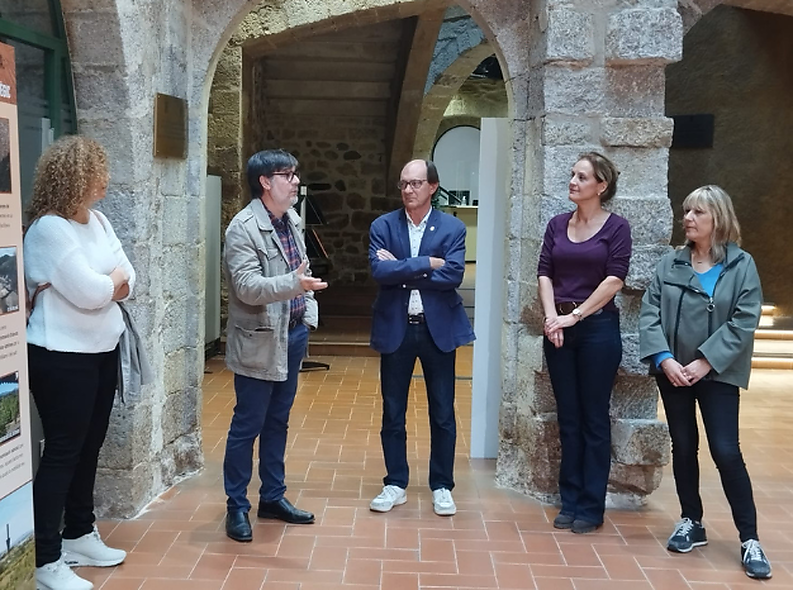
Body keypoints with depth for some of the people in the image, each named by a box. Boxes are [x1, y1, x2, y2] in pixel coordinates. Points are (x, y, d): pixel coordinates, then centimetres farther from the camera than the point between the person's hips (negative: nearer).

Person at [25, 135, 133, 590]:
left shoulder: (98, 221, 8)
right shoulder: (48, 229, -18)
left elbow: (128, 282, 5)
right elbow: (89, 292, -24)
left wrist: (101, 285, -13)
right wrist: (113, 279, -4)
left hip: (102, 349, 8)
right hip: (62, 356, -8)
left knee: (89, 447, 16)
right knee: (63, 452, -3)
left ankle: (80, 536, 31)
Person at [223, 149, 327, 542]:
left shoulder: (291, 219, 10)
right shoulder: (243, 227, -16)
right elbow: (247, 286, -25)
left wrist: (308, 313, 11)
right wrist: (294, 284, -38)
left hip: (292, 334, 8)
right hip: (260, 341, -8)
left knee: (277, 422, 16)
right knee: (247, 426, 1)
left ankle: (272, 497, 28)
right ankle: (236, 507, 14)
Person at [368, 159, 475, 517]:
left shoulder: (453, 228, -1)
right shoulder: (383, 226, 1)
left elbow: (453, 275, -16)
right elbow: (379, 271, -14)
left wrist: (401, 271, -15)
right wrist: (427, 264, -18)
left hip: (438, 329, -1)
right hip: (395, 329, 1)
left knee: (443, 414, 8)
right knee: (393, 413, 9)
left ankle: (442, 486, 22)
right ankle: (396, 485, 23)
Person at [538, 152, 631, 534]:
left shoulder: (616, 227, -4)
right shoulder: (557, 225, 9)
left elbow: (614, 279, -10)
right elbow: (545, 273, 4)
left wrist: (575, 315, -13)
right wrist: (551, 318, -10)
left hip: (598, 328, -4)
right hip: (558, 328, 4)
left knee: (593, 419, 3)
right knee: (568, 419, 10)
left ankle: (591, 507, 12)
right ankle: (569, 502, 19)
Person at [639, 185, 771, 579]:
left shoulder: (741, 265, -4)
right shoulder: (670, 263, 3)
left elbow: (744, 321, -11)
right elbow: (649, 312, -3)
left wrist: (704, 362, -18)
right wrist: (664, 359, -16)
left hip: (717, 373, -3)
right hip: (673, 371, 3)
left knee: (726, 452, -7)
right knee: (683, 446, 11)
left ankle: (749, 539, 5)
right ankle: (691, 523, 27)